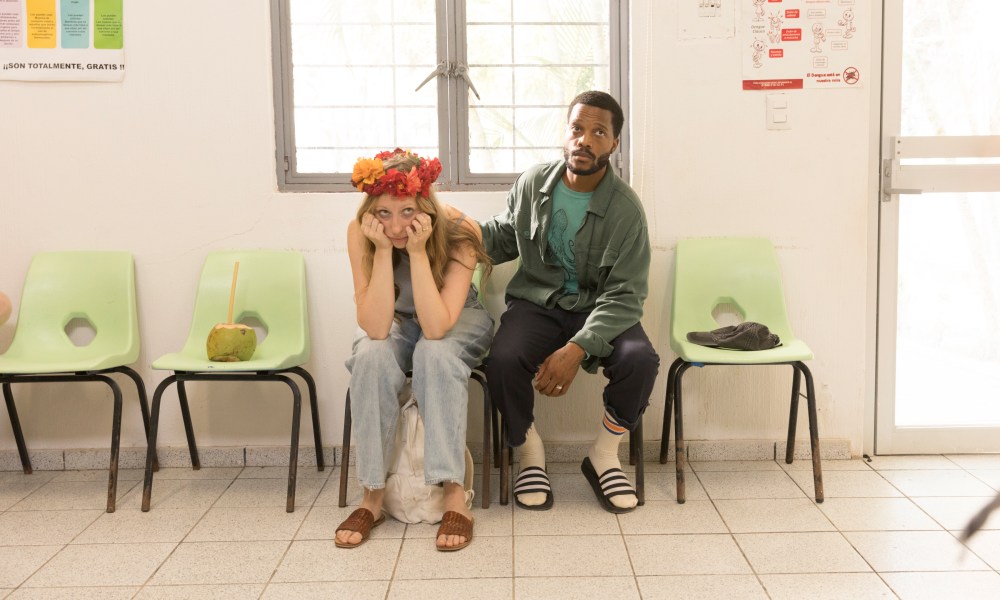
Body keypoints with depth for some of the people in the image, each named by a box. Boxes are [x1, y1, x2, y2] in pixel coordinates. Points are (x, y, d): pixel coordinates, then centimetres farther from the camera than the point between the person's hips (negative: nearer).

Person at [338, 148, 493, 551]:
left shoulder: (459, 232, -28)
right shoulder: (360, 233, -23)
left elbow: (436, 327, -36)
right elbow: (376, 328, -31)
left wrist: (418, 251, -41)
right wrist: (384, 249, -38)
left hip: (456, 321, -1)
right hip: (396, 323, 2)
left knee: (435, 354, -35)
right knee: (371, 357, -31)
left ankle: (454, 494, -30)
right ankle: (372, 495, -20)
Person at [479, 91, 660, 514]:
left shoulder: (625, 209, -12)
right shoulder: (532, 184, -1)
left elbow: (624, 296, -15)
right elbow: (503, 238, 18)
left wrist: (577, 349, -29)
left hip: (598, 309, -1)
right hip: (536, 302, 1)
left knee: (640, 360, -31)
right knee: (503, 361, -31)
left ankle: (603, 456, -2)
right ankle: (531, 454, -2)